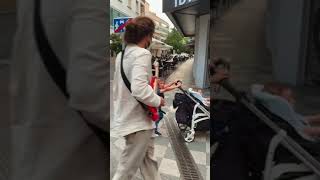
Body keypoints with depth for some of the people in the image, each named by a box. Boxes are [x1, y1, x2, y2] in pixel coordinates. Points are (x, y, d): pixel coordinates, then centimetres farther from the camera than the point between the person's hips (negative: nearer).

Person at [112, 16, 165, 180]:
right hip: (137, 119, -8)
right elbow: (139, 90, -29)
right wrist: (158, 100, -13)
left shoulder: (121, 54, 8)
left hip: (126, 116, 9)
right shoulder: (142, 54, -18)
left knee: (148, 160, 22)